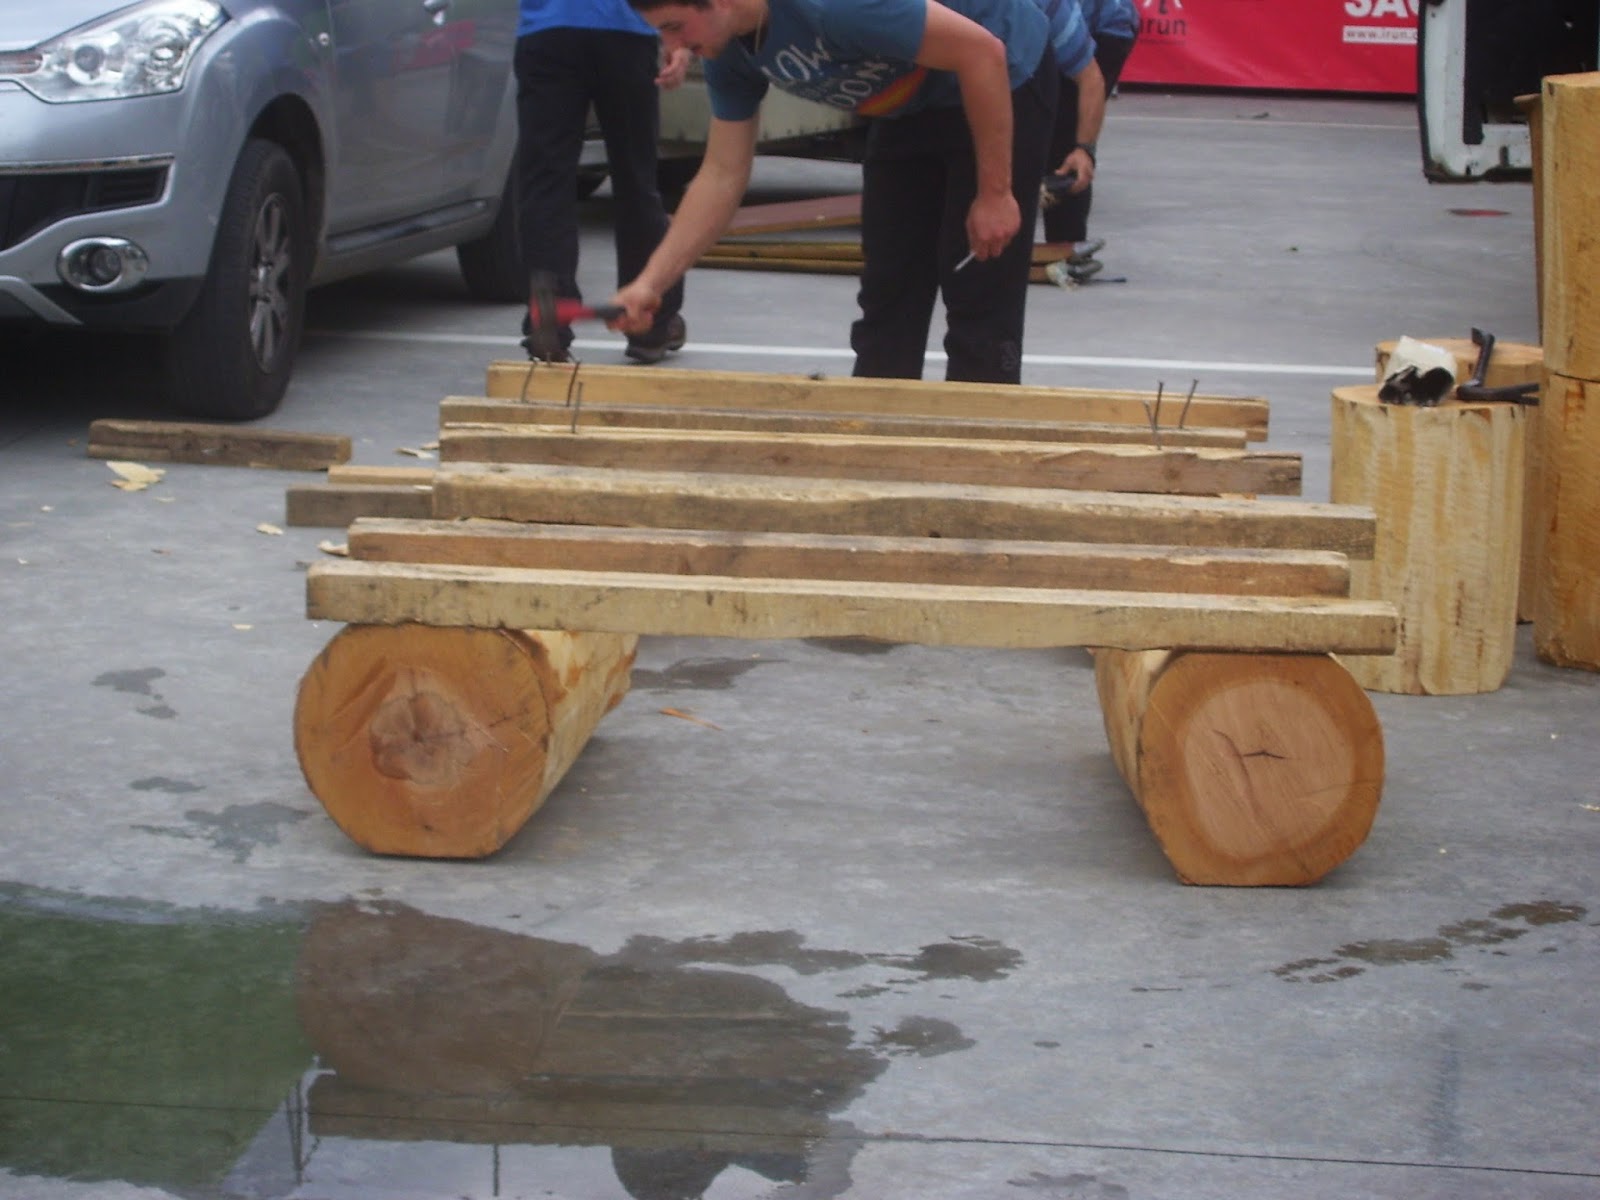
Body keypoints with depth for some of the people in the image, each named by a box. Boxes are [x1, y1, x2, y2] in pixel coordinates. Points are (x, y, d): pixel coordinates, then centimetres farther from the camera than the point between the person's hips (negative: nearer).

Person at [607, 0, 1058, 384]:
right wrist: (650, 283, -9)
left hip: (1003, 80, -8)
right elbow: (722, 174, 0)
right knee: (887, 292, 7)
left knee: (978, 295, -9)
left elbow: (981, 51, -32)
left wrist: (994, 193, -25)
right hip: (914, 100, 8)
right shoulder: (728, 53, -9)